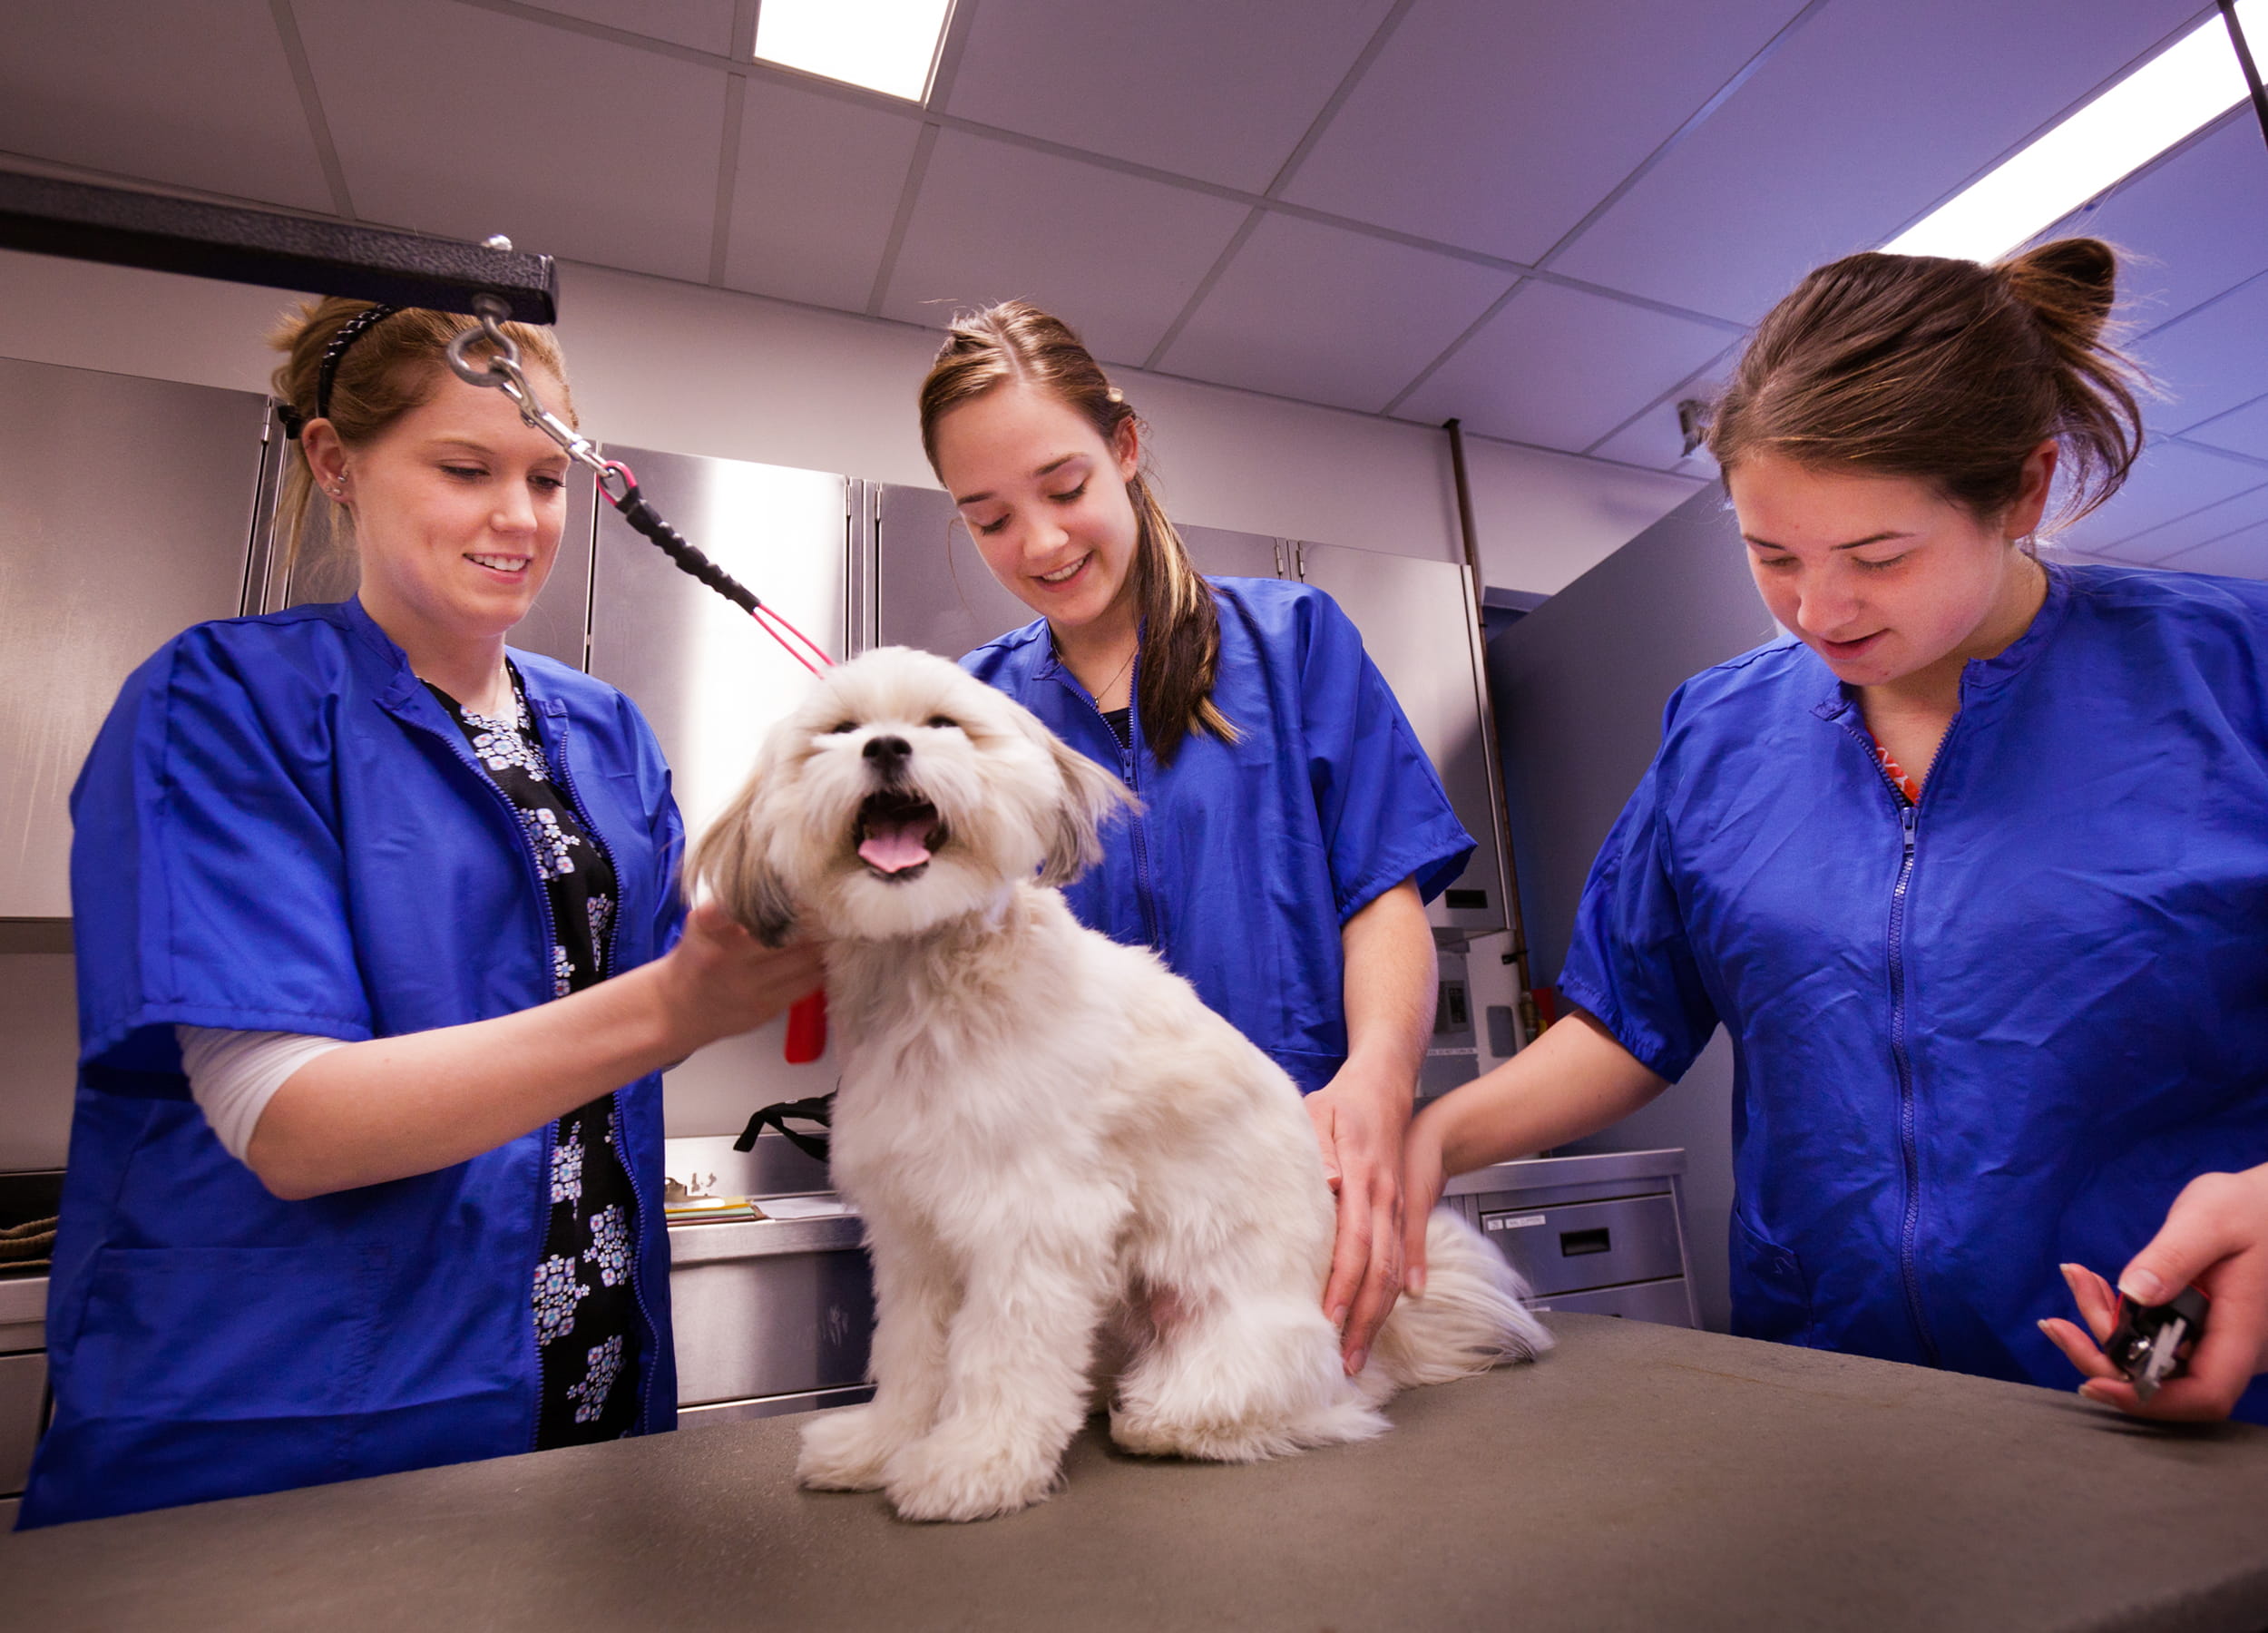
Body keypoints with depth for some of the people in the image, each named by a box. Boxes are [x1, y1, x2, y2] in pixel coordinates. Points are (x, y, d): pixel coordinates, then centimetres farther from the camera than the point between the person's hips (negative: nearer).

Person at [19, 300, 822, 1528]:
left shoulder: (605, 734, 5)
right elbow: (285, 1124, -21)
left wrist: (814, 938, -14)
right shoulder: (224, 700, -10)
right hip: (267, 1431, -5)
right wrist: (672, 1006, -34)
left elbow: (626, 1012, 5)